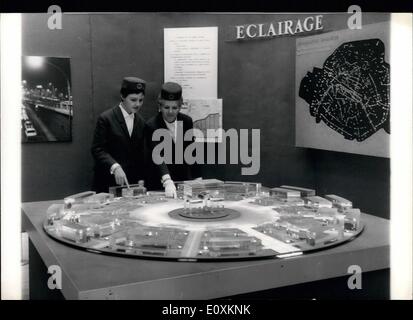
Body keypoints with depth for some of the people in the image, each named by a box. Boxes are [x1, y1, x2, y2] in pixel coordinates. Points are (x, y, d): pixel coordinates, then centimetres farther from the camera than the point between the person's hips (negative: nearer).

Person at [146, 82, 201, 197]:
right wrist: (167, 182, -43)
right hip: (161, 185, -4)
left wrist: (197, 179, 4)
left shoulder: (187, 121, 0)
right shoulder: (152, 126, -16)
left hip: (185, 180, 4)